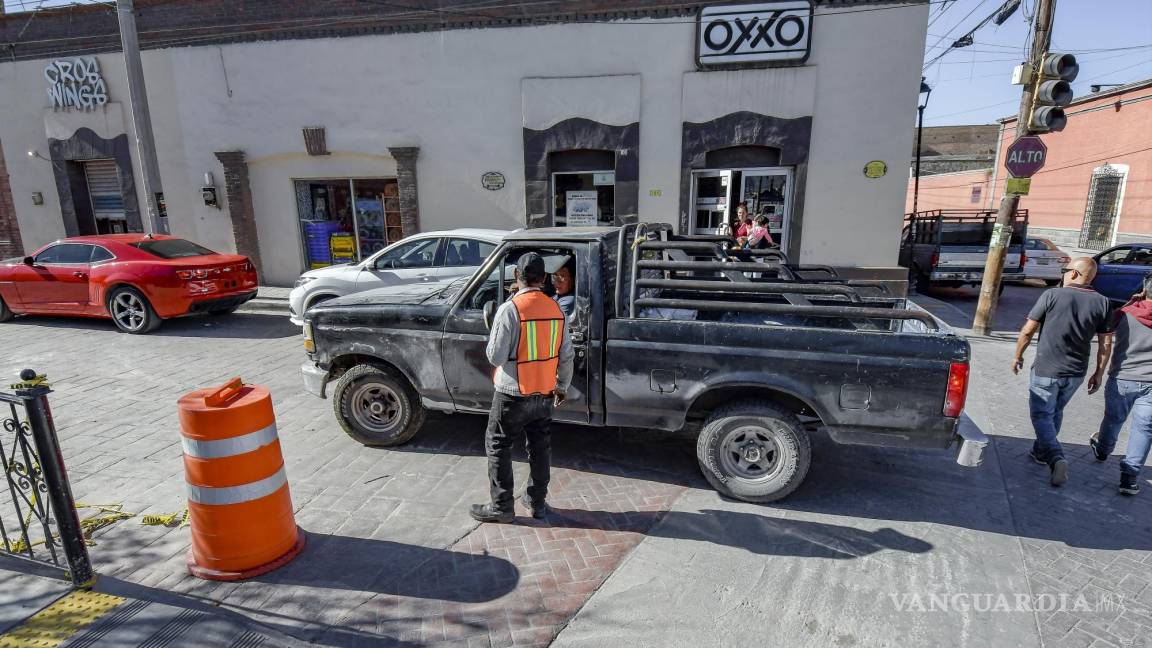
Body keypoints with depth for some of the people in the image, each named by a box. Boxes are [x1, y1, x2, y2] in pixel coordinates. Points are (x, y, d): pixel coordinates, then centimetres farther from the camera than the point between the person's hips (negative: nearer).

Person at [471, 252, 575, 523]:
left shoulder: (510, 309, -19)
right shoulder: (556, 310, -1)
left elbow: (495, 356, -15)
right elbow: (567, 356, 5)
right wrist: (562, 386, 18)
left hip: (513, 395, -5)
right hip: (545, 394, 6)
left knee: (498, 447, 11)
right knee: (540, 446, 18)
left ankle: (502, 507, 18)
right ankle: (538, 502, 29)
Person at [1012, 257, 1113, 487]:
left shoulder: (1052, 295, -12)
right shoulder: (1102, 303, 0)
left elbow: (1027, 331, -11)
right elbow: (1106, 344, 2)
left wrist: (1018, 356, 4)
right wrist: (1099, 373, 13)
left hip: (1046, 371, -5)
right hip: (1076, 373, 5)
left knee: (1041, 414, 4)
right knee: (1055, 412, 22)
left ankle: (1055, 458, -15)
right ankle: (1041, 451, 34)